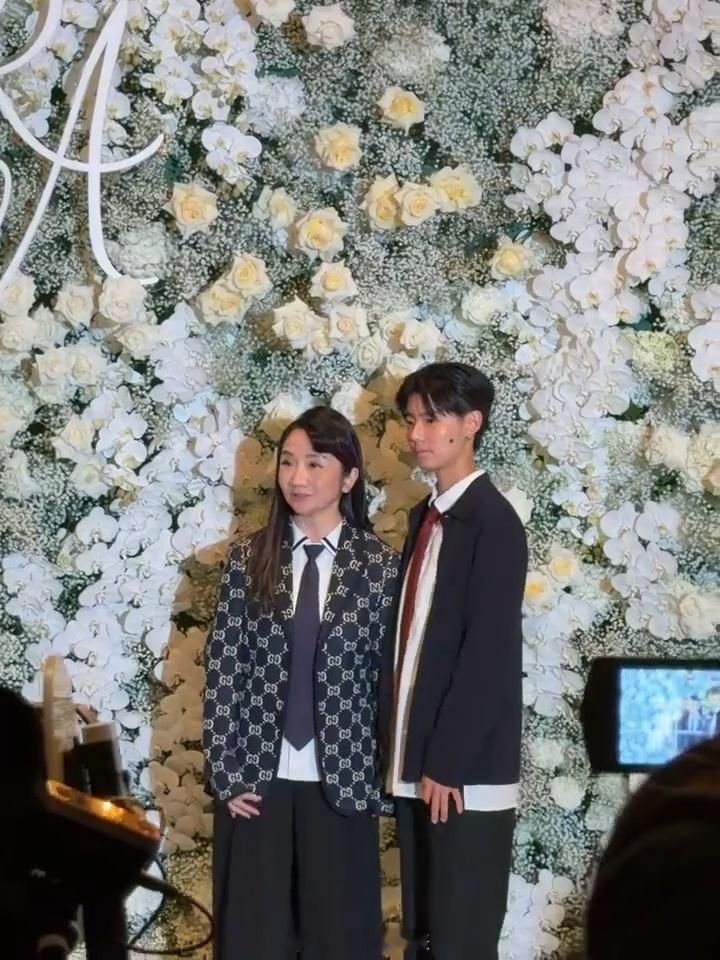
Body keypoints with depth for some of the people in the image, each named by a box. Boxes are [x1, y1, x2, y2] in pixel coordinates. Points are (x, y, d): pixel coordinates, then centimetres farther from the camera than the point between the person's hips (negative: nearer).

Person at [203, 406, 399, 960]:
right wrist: (225, 772, -5)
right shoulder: (250, 559, 2)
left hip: (341, 782, -1)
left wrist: (383, 779, -3)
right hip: (256, 777, 1)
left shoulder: (380, 566, -1)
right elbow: (222, 669, 1)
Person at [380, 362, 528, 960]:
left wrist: (446, 764, -17)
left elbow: (489, 651, -16)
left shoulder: (493, 521, -11)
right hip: (417, 764, 8)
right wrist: (407, 754, 11)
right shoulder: (426, 516, 14)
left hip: (466, 774, -8)